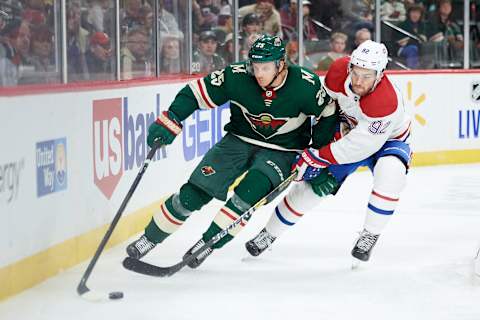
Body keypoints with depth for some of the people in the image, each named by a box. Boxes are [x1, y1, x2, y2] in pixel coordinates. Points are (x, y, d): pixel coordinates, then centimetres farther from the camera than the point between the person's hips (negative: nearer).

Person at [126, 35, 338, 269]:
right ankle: (151, 236, 10)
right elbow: (198, 92, -10)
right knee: (195, 192, -10)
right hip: (239, 142, 2)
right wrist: (169, 120, -21)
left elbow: (328, 113, -5)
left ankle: (209, 242, -15)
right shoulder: (237, 76, -19)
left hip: (281, 152, -1)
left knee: (251, 191, -31)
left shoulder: (305, 85, -21)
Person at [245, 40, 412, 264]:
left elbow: (359, 146, -37)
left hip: (387, 139, -4)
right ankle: (270, 233, 18)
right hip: (349, 131, 5)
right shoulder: (339, 70, -27)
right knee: (313, 181, 1)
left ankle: (370, 235, -16)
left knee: (391, 172, -35)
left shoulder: (386, 101, -42)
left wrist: (317, 157, -33)